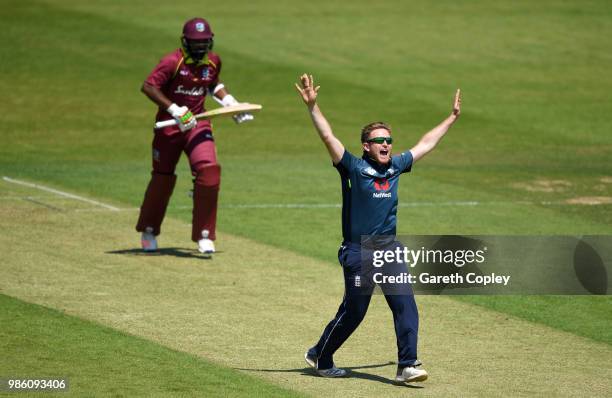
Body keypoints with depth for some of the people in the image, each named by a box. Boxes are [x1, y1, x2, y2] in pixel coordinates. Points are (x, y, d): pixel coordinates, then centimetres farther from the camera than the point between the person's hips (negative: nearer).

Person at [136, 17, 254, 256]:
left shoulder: (213, 62, 4)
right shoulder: (173, 62, -15)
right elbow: (148, 86, -23)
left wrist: (229, 102, 10)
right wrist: (175, 110, -28)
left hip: (197, 124, 4)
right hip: (169, 126, -4)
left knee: (209, 172, -16)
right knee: (163, 178, 6)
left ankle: (204, 236, -7)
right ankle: (148, 231, 31)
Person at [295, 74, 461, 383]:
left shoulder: (396, 166, 10)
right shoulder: (354, 168, -6)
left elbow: (426, 144, 23)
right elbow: (328, 137, -16)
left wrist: (452, 118, 29)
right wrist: (312, 106, -26)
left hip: (390, 249, 5)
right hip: (359, 251, -5)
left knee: (405, 305, -7)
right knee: (353, 311, 2)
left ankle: (407, 365, -7)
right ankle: (319, 357, 22)